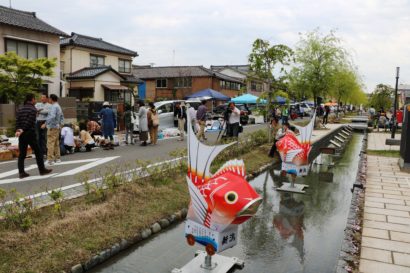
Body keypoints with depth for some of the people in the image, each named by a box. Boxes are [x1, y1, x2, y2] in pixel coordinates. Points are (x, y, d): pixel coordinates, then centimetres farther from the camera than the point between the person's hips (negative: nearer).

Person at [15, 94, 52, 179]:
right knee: (37, 152, 5)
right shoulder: (33, 109, -7)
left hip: (22, 135, 6)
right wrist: (22, 130, -13)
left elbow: (17, 121, 3)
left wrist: (17, 130, -5)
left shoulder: (20, 109, 13)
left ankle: (21, 172, 5)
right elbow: (29, 122, -16)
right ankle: (42, 170, 11)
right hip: (30, 133, -6)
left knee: (22, 154, 7)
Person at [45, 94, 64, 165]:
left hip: (52, 127, -10)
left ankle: (50, 160, -9)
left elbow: (52, 116, -28)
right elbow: (62, 117, 24)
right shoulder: (59, 106, 16)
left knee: (50, 143, -8)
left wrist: (45, 123, -26)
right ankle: (57, 158, 19)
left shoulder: (53, 106, -14)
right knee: (56, 143, 14)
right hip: (57, 127, 10)